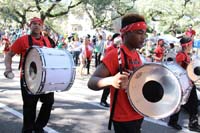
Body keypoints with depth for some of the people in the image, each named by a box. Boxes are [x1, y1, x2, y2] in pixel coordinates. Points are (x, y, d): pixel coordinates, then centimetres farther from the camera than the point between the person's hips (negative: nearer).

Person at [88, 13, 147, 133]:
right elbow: (91, 82, -25)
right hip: (123, 119, -8)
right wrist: (112, 80, -42)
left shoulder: (137, 55, 7)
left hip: (137, 115, 8)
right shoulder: (115, 55, -18)